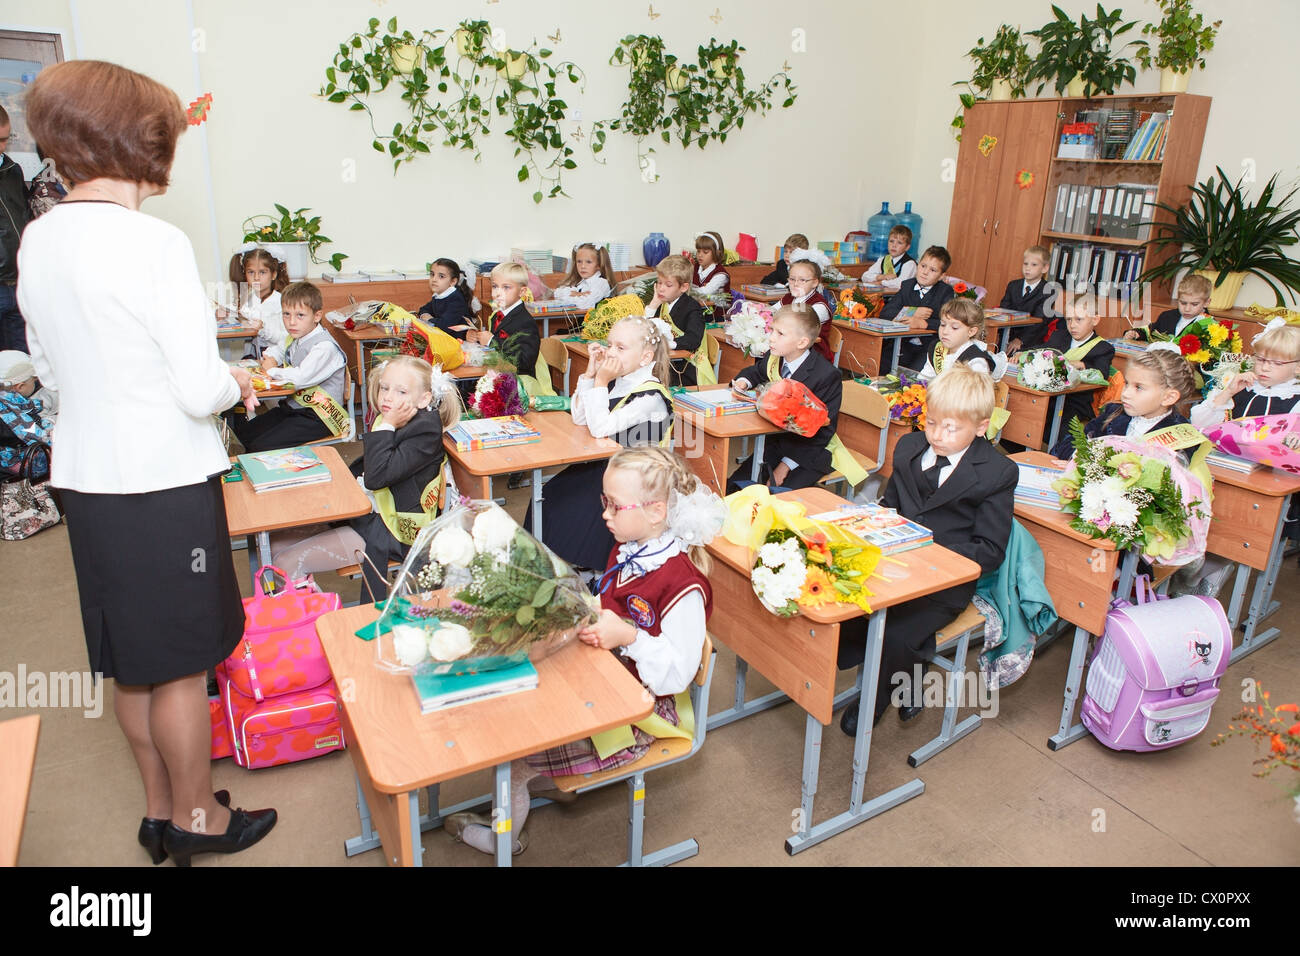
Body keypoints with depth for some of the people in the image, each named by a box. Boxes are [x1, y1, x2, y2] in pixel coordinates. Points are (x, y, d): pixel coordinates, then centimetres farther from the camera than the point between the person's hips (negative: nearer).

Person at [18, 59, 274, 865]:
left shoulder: (38, 240, 5)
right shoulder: (157, 243, -17)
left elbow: (50, 369, 15)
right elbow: (200, 391, -19)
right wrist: (237, 383, 1)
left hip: (87, 481, 7)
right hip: (164, 486, -7)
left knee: (131, 661, 19)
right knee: (182, 664, 9)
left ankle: (160, 809, 37)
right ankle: (196, 819, 27)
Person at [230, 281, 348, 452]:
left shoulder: (325, 347, -20)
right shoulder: (294, 338, 10)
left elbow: (301, 377, -32)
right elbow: (277, 349, 34)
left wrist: (272, 370, -12)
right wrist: (270, 359, 8)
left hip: (319, 418, -9)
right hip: (292, 406, 9)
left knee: (261, 447, -18)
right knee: (244, 434, 4)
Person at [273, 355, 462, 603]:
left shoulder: (426, 431, -20)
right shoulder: (389, 419, 5)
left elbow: (377, 476, -29)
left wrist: (386, 426, -24)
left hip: (393, 530, -9)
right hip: (365, 510, 10)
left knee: (287, 563, -11)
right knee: (275, 545, 9)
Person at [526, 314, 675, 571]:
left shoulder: (650, 395, -21)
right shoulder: (617, 381, 3)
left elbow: (600, 427, -27)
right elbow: (579, 417, 3)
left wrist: (601, 381, -22)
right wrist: (590, 373, -5)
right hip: (605, 464, 9)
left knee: (573, 509, -15)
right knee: (549, 497, 2)